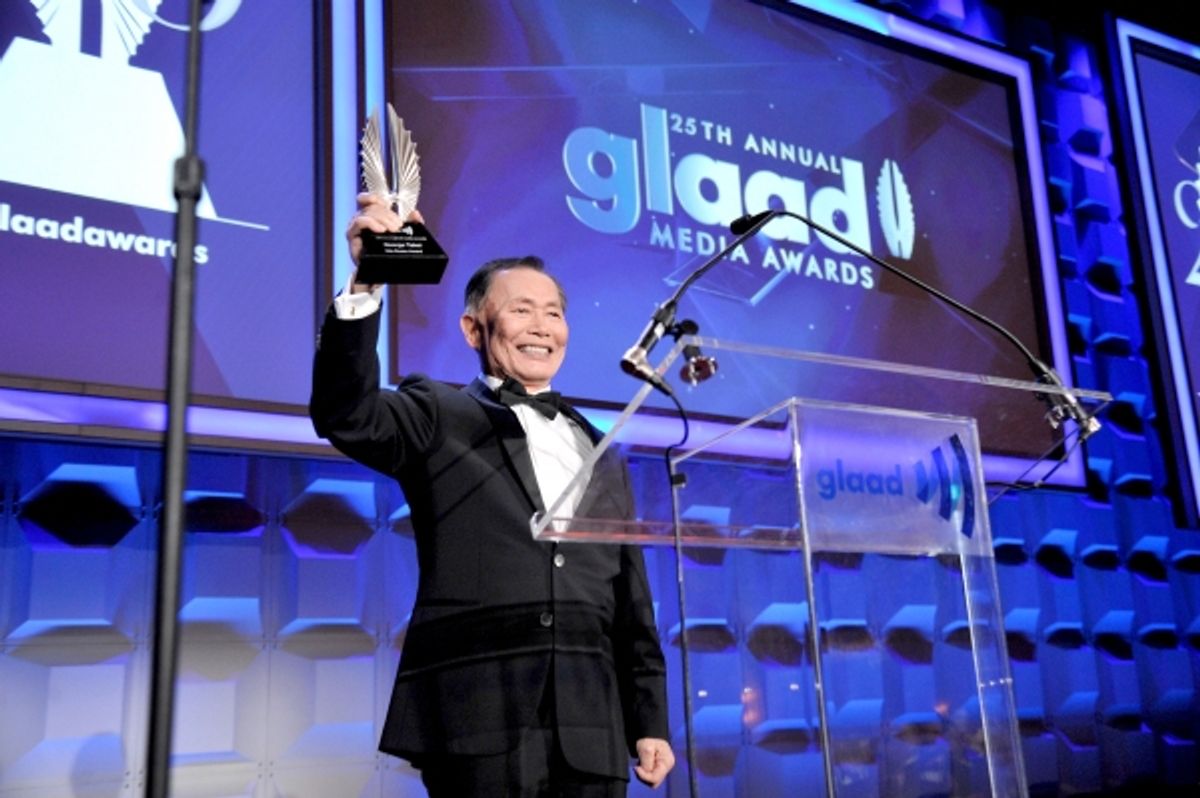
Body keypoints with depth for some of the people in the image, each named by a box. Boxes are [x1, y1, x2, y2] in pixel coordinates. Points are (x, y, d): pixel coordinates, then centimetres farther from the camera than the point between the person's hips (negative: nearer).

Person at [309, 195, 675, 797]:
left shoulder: (603, 460, 20)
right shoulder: (441, 418, 8)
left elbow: (631, 605, 19)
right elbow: (346, 414, -13)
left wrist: (650, 721, 13)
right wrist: (365, 285, -24)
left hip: (592, 726, 5)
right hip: (479, 719, -4)